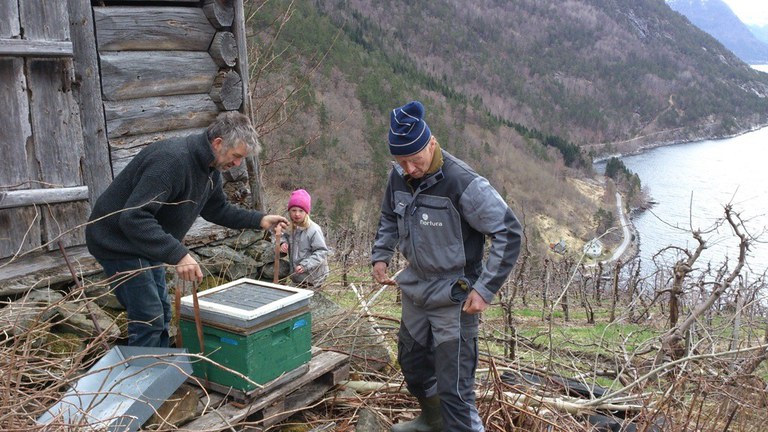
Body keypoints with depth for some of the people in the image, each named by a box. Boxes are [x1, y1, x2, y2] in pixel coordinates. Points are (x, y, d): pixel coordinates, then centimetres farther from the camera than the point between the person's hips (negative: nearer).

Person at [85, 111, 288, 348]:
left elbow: (217, 209, 17)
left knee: (162, 315, 15)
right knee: (149, 320, -11)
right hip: (119, 241, -10)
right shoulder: (171, 160, -32)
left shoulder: (210, 168, 0)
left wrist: (259, 220, 7)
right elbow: (134, 217, -37)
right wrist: (178, 254, -43)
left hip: (147, 242, 10)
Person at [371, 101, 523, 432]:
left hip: (454, 301, -8)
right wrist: (380, 255, 5)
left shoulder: (463, 184, -25)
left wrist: (484, 289, -23)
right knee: (411, 361, 26)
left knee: (453, 387, -4)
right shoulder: (399, 177, -4)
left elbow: (509, 233, -21)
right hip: (415, 292, 8)